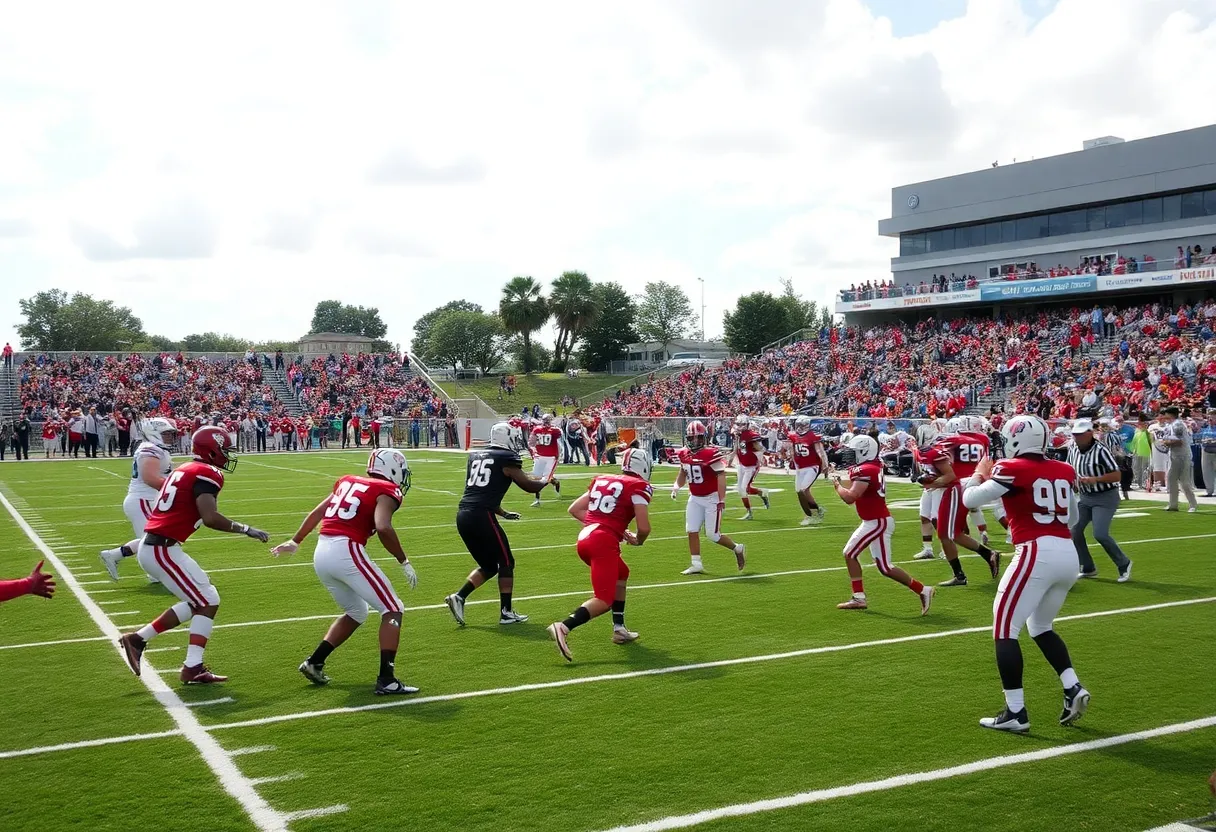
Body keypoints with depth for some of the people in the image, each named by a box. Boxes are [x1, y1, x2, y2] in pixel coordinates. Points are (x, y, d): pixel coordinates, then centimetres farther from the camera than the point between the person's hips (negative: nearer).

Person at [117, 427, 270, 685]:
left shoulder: (185, 470, 16)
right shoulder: (207, 474, -12)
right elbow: (210, 518, -22)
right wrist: (246, 530, -13)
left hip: (152, 545, 9)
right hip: (163, 550, -9)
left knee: (196, 601, 17)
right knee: (208, 602, -1)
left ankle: (138, 639, 18)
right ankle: (193, 668, 1)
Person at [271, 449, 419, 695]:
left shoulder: (348, 482, 21)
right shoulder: (387, 492, 0)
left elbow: (316, 513, 26)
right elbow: (383, 528, -17)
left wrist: (295, 542, 38)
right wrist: (404, 562, -7)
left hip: (321, 554, 8)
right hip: (346, 552, -8)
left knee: (356, 613, 27)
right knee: (393, 610, 2)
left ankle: (314, 663, 25)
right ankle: (386, 680, -5)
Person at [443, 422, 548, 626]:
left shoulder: (475, 455, 19)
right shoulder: (506, 459, -2)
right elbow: (530, 486, 4)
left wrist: (503, 514, 35)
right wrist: (547, 481, 25)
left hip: (463, 515, 7)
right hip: (481, 516, -7)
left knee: (488, 565, 20)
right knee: (506, 562, 10)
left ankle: (459, 597, 5)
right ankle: (506, 612, 12)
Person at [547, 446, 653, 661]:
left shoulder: (602, 480, 20)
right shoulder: (638, 486, 1)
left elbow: (574, 509, 22)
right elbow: (644, 527, -7)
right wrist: (638, 540, 16)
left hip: (585, 539, 8)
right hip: (603, 543, -8)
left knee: (622, 574, 30)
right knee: (604, 600, -8)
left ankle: (619, 629, 29)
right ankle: (563, 627, -27)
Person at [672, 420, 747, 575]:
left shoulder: (710, 454, -18)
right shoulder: (684, 455, 2)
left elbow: (721, 476, -19)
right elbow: (683, 474, 20)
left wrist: (722, 500, -23)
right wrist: (676, 486, 1)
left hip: (712, 498, -6)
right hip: (695, 498, 6)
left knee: (713, 535, -3)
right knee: (692, 531, 0)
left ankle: (738, 549, 21)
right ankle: (696, 564, 9)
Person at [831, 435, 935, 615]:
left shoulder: (866, 471, -21)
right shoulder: (873, 466, 8)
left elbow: (849, 498, -29)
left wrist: (837, 485, -11)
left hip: (878, 523, -10)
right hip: (873, 521, 10)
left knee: (885, 568, -4)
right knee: (849, 554, 13)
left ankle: (922, 591, 5)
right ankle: (859, 598, 16)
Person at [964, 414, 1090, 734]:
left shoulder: (1012, 469, -5)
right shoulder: (1064, 471, 13)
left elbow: (970, 500, 0)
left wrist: (979, 474, 18)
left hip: (1037, 554, -7)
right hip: (1069, 554, 7)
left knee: (1004, 629, 2)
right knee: (1041, 627, 25)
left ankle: (1016, 713, 1)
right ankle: (1073, 689, 11)